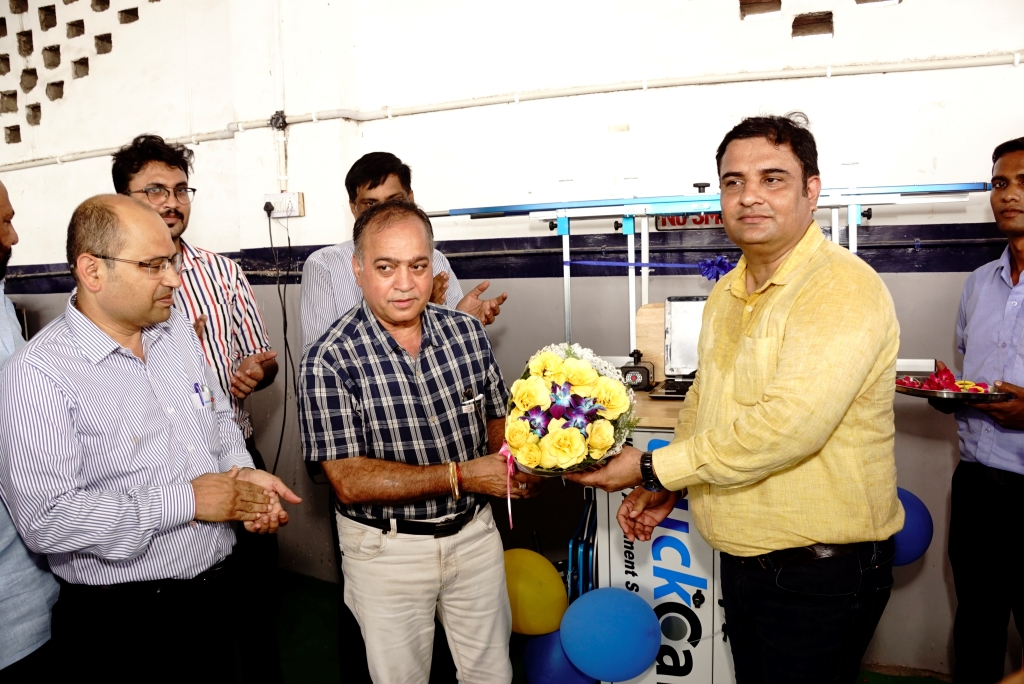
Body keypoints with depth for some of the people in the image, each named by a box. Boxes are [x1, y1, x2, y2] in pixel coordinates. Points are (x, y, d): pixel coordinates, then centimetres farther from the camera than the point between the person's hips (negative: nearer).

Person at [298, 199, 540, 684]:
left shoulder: (467, 332, -5)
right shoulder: (329, 361, -18)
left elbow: (496, 420, 5)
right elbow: (349, 481, -21)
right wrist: (460, 476, -25)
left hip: (475, 531, 4)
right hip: (387, 549, -3)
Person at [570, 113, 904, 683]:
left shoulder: (845, 287, -21)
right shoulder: (727, 292, 7)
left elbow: (783, 427, -30)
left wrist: (653, 467, -22)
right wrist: (667, 489, 6)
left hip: (820, 572, -7)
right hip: (741, 557, 8)